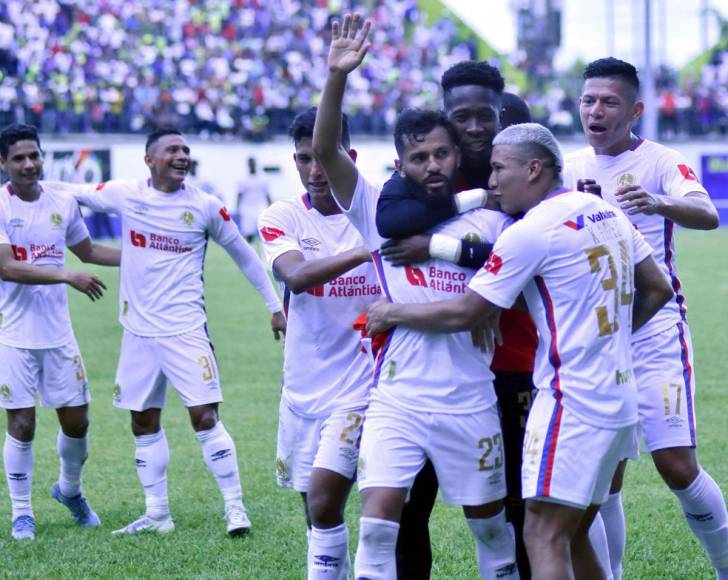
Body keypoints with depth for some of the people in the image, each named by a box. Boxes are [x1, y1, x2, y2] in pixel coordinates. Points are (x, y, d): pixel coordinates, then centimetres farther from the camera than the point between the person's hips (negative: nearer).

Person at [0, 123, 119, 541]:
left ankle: (70, 490, 34)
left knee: (77, 421, 7)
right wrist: (68, 277, -24)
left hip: (58, 332, 4)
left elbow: (88, 251, 23)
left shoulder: (63, 203, 5)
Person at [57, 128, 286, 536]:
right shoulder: (125, 195, 1)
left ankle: (236, 508, -3)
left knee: (205, 416, -11)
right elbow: (74, 194, 17)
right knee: (144, 423, 9)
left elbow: (243, 255, 9)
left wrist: (275, 305, 10)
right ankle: (157, 514, 18)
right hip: (139, 330, 4)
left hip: (185, 329, -3)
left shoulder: (205, 206, -3)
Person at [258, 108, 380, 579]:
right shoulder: (282, 218, -1)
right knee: (316, 507, 11)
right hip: (304, 386, 4)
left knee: (324, 499, -18)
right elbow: (295, 275, -20)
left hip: (361, 385, -3)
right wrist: (363, 252, -36)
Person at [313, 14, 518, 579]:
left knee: (491, 521, 13)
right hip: (397, 400, -2)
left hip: (471, 404, 2)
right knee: (378, 519, -14)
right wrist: (337, 77, -23)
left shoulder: (490, 222, 6)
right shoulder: (381, 211, 1)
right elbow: (325, 150, -10)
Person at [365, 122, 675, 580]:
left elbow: (463, 314, -9)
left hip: (572, 401, -9)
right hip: (620, 400, 9)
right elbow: (658, 289, 19)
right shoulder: (606, 212, 11)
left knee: (544, 538, -11)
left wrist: (392, 314, 5)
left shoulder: (531, 231, -13)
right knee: (573, 537, 14)